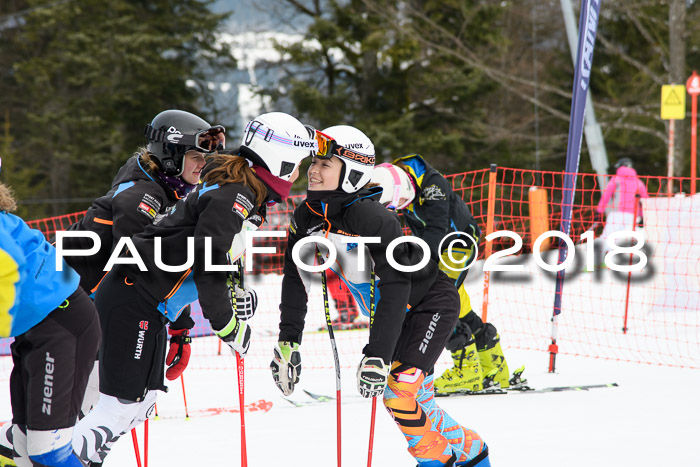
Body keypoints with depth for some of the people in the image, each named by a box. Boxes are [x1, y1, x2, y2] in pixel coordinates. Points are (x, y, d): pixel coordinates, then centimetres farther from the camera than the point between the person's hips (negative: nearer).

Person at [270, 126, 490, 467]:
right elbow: (296, 280, 1)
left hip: (430, 303, -8)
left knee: (399, 390, -19)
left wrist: (377, 356, -39)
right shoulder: (307, 218, -10)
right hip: (384, 313, 8)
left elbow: (395, 289, -35)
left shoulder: (373, 218, -32)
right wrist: (288, 342, -4)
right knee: (403, 398, 8)